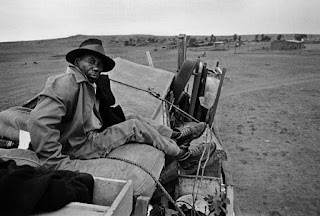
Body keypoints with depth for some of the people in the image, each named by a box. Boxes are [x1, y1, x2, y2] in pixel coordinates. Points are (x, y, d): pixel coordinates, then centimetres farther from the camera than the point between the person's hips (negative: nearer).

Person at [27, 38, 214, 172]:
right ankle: (182, 156, 3)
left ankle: (177, 136, 18)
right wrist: (57, 163, -30)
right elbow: (40, 122, -31)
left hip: (94, 134, 9)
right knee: (135, 126, -10)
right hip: (80, 146, -9)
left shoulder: (91, 85, 9)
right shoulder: (68, 82, -21)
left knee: (134, 119, 9)